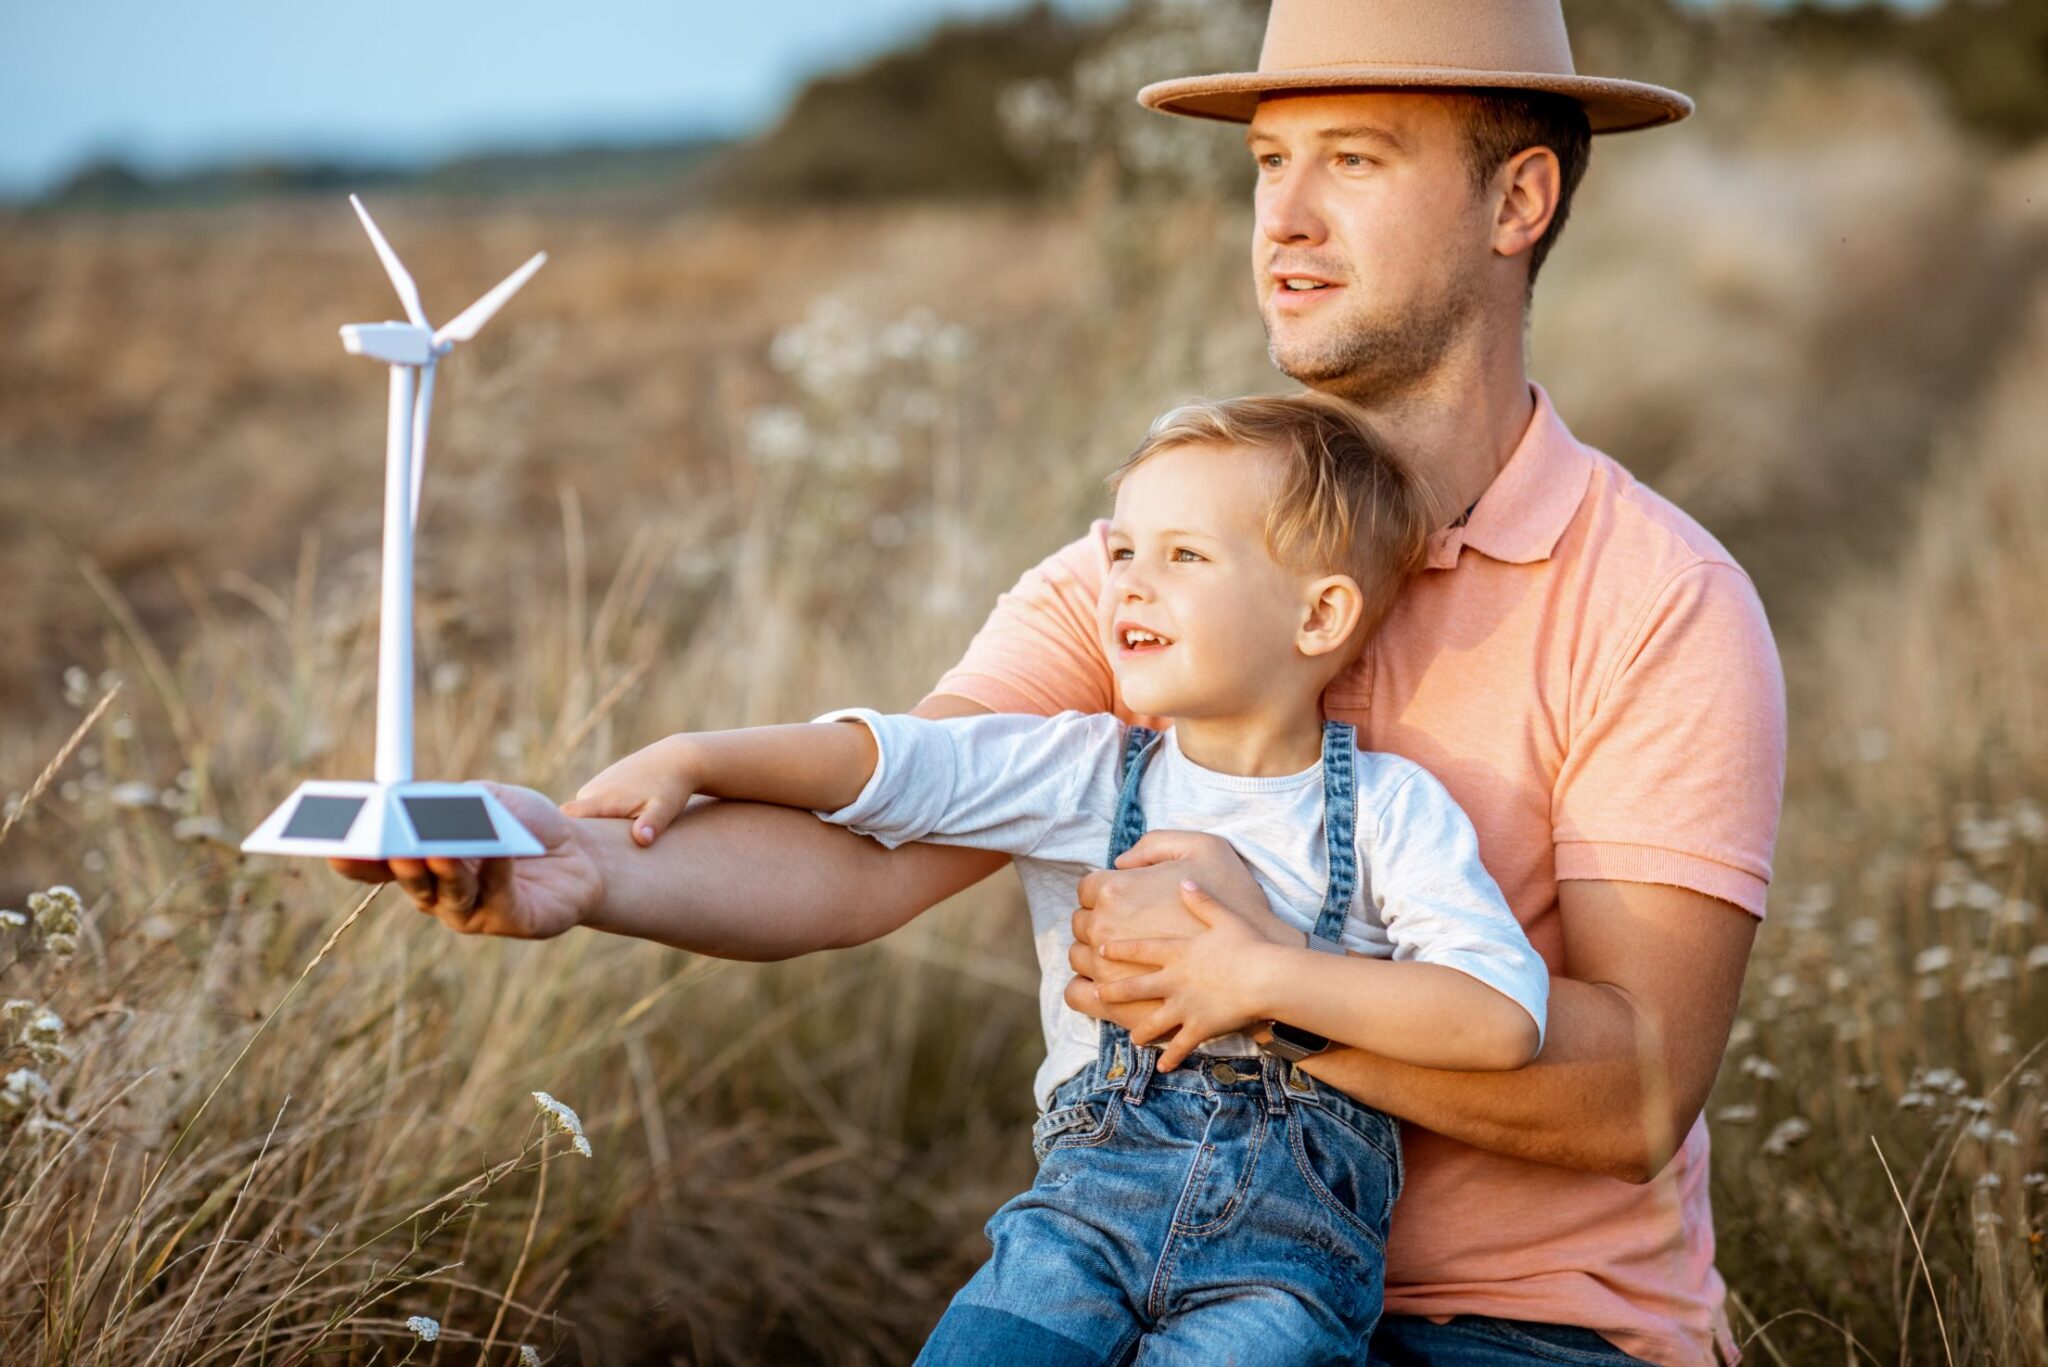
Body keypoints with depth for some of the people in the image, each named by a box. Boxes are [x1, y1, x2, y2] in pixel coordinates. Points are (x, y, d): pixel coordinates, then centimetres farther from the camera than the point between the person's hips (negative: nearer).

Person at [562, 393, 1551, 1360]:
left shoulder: (1392, 808, 2)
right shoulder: (1080, 772, 10)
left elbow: (1506, 1015, -9)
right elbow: (878, 758, 3)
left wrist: (1265, 978, -13)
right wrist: (690, 760, -11)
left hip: (1298, 1225, -2)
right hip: (1098, 1185, 2)